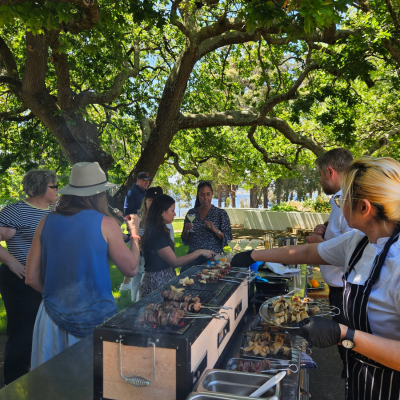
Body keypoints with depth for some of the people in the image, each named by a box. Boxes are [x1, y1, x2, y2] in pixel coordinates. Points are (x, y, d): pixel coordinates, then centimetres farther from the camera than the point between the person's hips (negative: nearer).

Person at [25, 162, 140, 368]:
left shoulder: (47, 222, 0)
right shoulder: (105, 224, -11)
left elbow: (32, 278, 4)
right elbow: (131, 269, -3)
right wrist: (134, 232, 9)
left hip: (54, 317, 4)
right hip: (95, 317, -4)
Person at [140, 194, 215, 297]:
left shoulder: (159, 231, 10)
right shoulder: (155, 234, -21)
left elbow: (170, 261, 8)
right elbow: (175, 262, -20)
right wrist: (199, 252, -14)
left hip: (165, 279, 9)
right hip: (157, 282, -9)